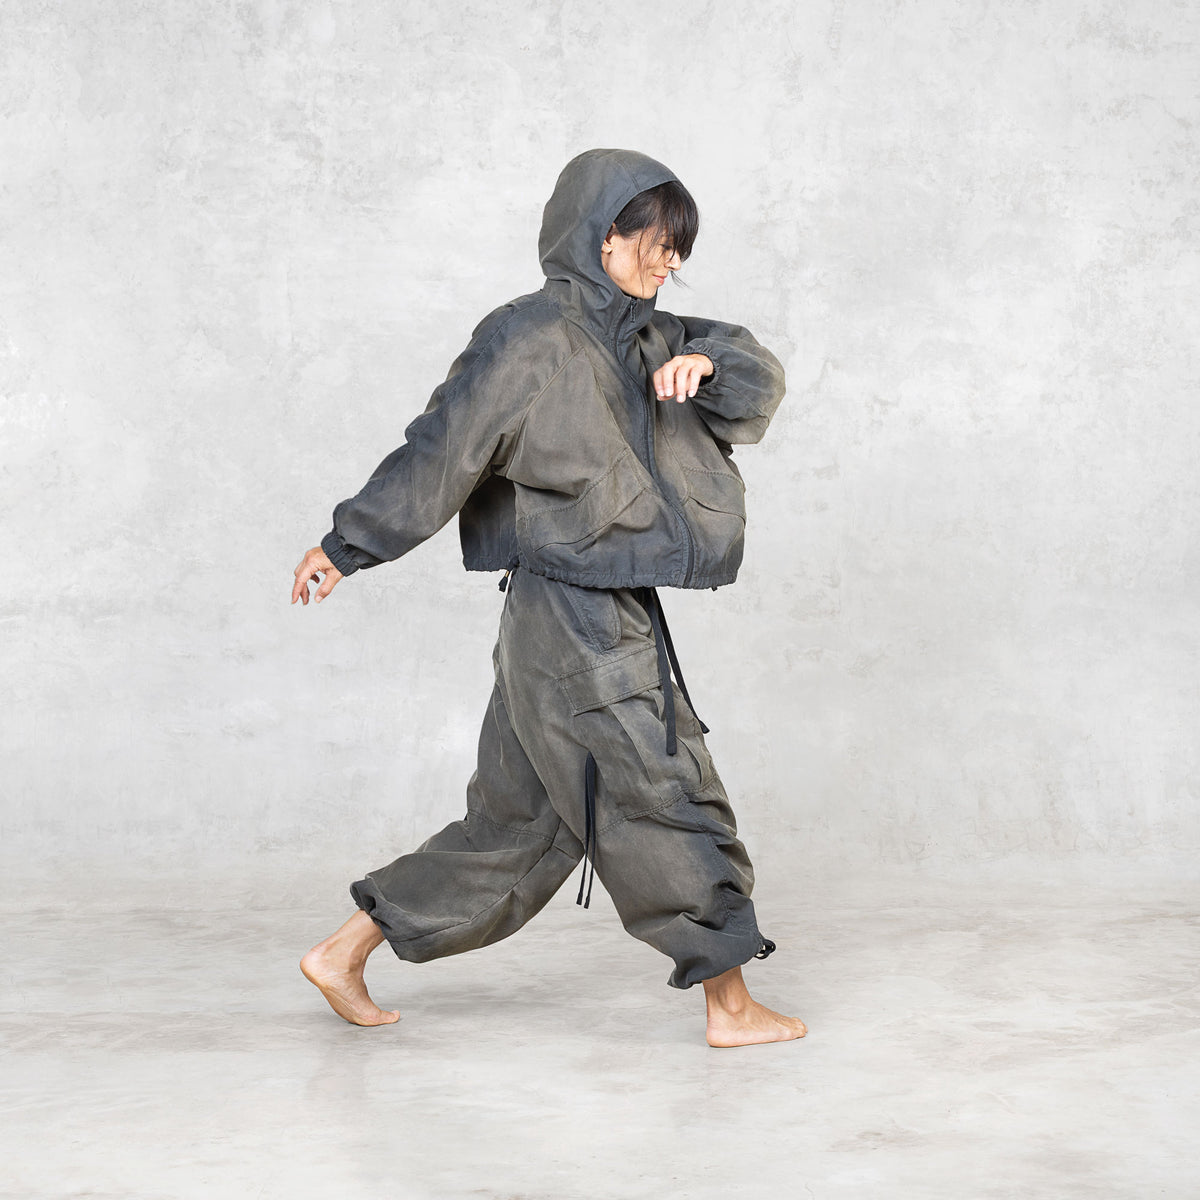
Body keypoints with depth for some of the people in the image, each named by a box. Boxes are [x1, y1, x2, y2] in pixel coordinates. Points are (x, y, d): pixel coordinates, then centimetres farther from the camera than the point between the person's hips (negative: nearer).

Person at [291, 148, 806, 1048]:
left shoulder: (639, 340, 15)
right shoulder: (533, 339, -13)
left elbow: (758, 381, 13)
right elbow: (443, 446, -13)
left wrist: (705, 363, -10)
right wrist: (345, 547, -10)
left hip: (610, 619, 10)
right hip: (578, 626, -10)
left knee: (516, 821, 14)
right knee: (670, 803, 0)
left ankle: (344, 955, 22)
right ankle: (732, 1006, 14)